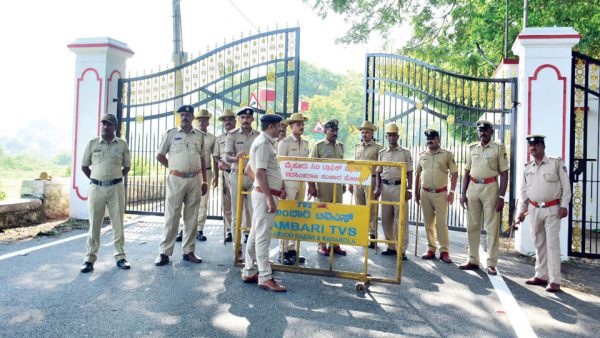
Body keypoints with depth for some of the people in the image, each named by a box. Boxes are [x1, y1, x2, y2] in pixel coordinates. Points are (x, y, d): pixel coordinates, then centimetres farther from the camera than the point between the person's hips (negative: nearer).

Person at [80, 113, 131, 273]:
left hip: (116, 188, 0)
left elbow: (127, 167, 13)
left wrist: (115, 178, 9)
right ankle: (90, 258, 11)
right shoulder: (92, 143, 5)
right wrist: (95, 180, 8)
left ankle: (120, 256, 13)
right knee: (94, 224, 4)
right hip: (96, 188, 0)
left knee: (118, 223, 4)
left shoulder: (122, 144, 5)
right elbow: (84, 166, 12)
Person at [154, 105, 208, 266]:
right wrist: (174, 168, 3)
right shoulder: (171, 133, 2)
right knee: (172, 216, 0)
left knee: (191, 217, 7)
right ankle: (164, 252, 7)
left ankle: (189, 251, 17)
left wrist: (204, 181, 10)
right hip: (176, 179, -3)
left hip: (195, 180, 3)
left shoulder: (200, 135, 9)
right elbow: (160, 156, 7)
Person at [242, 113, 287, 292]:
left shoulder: (266, 142, 16)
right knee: (263, 236, -6)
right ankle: (265, 278, -1)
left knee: (256, 234, 13)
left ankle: (249, 272, 22)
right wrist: (269, 198, -24)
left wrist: (279, 187, 25)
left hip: (267, 193, 10)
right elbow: (260, 172, -21)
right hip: (264, 194, -10)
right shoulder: (263, 143, -14)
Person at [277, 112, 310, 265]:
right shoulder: (284, 142, -5)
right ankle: (284, 252, 6)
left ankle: (292, 249, 18)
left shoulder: (305, 144, 13)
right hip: (289, 182, -6)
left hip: (301, 183, 6)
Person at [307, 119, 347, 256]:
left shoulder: (340, 146, 13)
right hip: (323, 183, -5)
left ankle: (335, 244, 17)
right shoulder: (318, 146, -4)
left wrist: (344, 183, 15)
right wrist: (312, 186, -12)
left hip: (337, 183, 5)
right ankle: (322, 245, 11)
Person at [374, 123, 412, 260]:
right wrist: (378, 188, 4)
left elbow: (409, 173, 3)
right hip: (385, 187, 4)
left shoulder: (405, 153, 4)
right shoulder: (382, 153, 12)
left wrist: (409, 189, -5)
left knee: (401, 219, -5)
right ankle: (391, 247, 18)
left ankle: (402, 250, 1)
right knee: (386, 219, 6)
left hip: (399, 187, -3)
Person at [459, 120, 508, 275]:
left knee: (492, 227, -1)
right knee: (472, 226, 7)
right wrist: (463, 194, 7)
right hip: (473, 187, 4)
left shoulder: (499, 148, 1)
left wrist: (501, 196, -9)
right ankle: (473, 260, 17)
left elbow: (504, 174, -2)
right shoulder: (472, 148, 13)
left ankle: (491, 263, 6)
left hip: (490, 188, -4)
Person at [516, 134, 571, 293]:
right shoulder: (528, 168, 9)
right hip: (534, 210, 5)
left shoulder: (556, 163, -4)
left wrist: (564, 206, -12)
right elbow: (523, 192, 12)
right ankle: (541, 276, 21)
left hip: (552, 209, -4)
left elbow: (566, 186, -5)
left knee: (552, 243, -6)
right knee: (539, 243, 11)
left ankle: (554, 281, -2)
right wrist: (521, 211, 9)